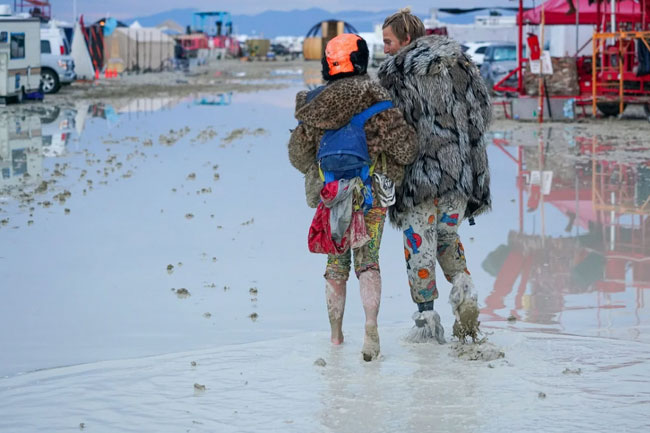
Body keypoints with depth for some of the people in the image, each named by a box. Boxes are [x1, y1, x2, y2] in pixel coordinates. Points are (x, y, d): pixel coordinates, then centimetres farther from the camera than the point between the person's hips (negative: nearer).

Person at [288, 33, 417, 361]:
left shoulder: (313, 104, 0)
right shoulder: (375, 98, -10)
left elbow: (299, 156, 8)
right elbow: (403, 147, -13)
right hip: (372, 192, -2)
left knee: (336, 263, 14)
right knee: (368, 260, 0)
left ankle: (336, 336, 22)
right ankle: (371, 327, -20)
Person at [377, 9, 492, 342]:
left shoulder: (394, 73, -8)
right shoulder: (459, 64, 8)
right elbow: (483, 111, 11)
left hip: (418, 169, -5)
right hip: (460, 171, 5)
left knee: (419, 243, 3)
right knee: (447, 235, 21)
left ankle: (426, 316, 1)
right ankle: (462, 287, -2)